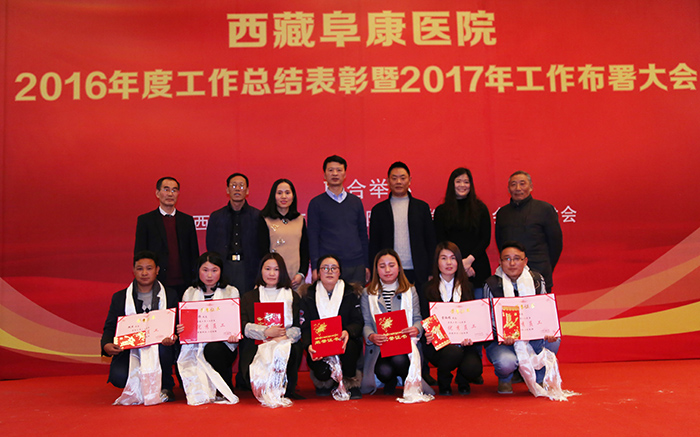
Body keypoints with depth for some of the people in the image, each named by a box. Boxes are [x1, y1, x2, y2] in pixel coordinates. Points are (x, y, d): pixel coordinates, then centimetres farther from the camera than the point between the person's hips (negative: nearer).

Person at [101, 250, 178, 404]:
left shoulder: (170, 295, 8)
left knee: (164, 347, -36)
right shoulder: (119, 297, 11)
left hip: (159, 349, -1)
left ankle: (165, 387, -6)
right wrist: (106, 345, -15)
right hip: (130, 350, 1)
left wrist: (172, 338, -21)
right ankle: (137, 387, 11)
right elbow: (109, 327, 9)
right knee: (118, 377, -28)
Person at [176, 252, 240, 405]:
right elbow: (183, 324, 14)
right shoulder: (189, 293, 15)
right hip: (196, 345, 1)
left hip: (222, 343, -1)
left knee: (213, 349, -35)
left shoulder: (231, 292, 10)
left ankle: (226, 390, -10)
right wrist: (180, 330, -11)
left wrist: (234, 335, -19)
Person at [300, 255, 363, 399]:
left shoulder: (350, 294, 4)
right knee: (322, 371, -29)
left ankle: (351, 383, -5)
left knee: (349, 346, -35)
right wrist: (309, 345, -22)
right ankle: (324, 382, 14)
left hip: (344, 343, 0)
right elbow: (305, 327, -1)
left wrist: (348, 332, -29)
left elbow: (358, 322, -4)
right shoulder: (309, 297, 5)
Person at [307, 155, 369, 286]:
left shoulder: (356, 201, 12)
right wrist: (315, 266, -7)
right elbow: (313, 237, 1)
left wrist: (367, 265, 9)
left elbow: (363, 234, 15)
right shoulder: (316, 203, 4)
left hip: (356, 266, 3)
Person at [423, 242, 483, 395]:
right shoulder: (428, 289, 4)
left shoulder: (467, 287, 11)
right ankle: (443, 382, 1)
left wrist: (470, 336, -16)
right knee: (453, 351, -35)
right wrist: (428, 335, -22)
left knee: (473, 368, -27)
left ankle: (462, 380, 13)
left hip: (465, 341, 2)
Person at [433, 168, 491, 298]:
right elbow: (440, 241, 3)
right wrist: (459, 263, -9)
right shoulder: (441, 211, 7)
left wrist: (470, 259, -10)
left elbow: (486, 238, 4)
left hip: (477, 266, 1)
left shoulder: (480, 208, 8)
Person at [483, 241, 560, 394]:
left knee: (553, 342, -28)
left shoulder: (537, 280, 3)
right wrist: (503, 336, -25)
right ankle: (505, 379, 9)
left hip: (532, 338, 3)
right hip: (502, 341, -2)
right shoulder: (492, 284, -4)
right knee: (506, 363, -33)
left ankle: (538, 377, 3)